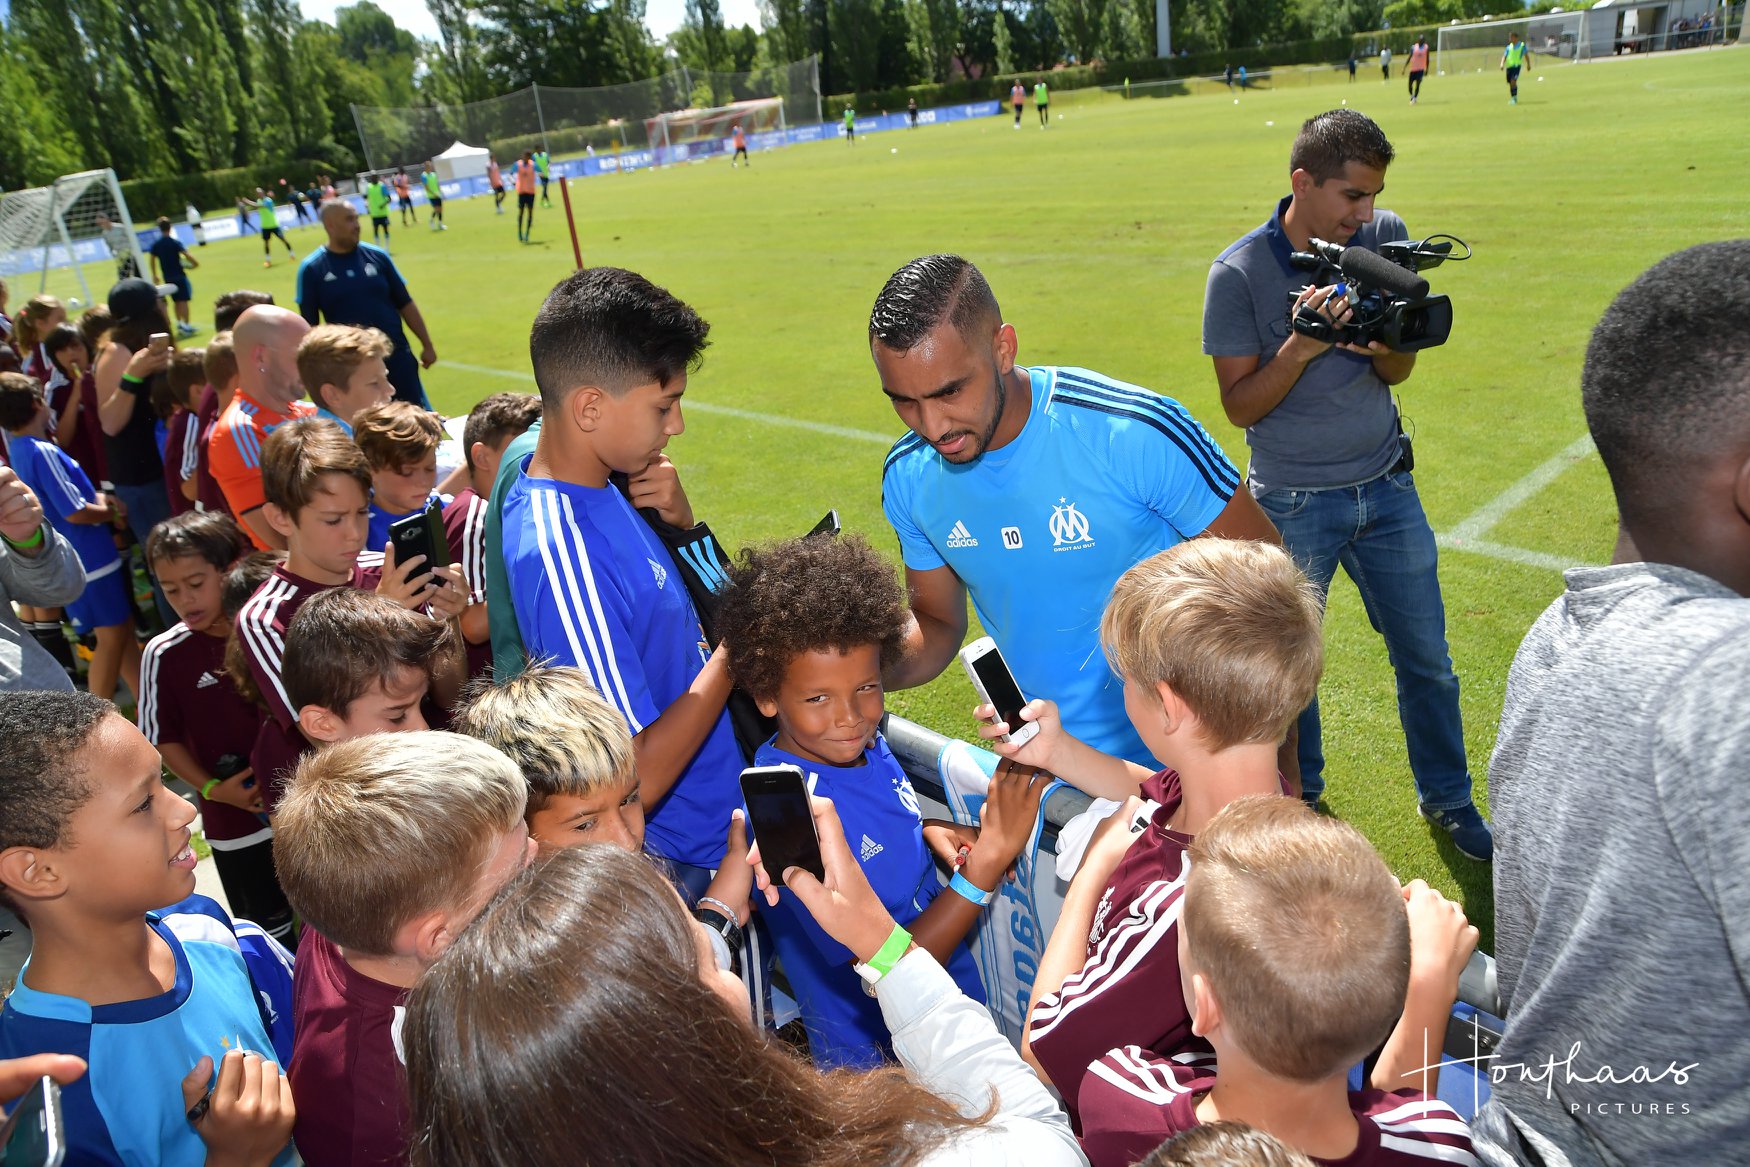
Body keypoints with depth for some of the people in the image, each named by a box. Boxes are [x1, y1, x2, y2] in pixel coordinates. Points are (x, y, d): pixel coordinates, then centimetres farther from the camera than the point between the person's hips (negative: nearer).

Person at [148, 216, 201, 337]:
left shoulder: (155, 244, 4)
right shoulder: (175, 242, -11)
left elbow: (153, 260, 10)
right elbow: (186, 255, -21)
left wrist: (154, 275, 19)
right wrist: (195, 263, -6)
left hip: (167, 278, 5)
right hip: (179, 276, -5)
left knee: (177, 301, 15)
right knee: (183, 300, -4)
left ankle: (179, 324, 16)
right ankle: (186, 326, -9)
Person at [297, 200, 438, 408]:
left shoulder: (376, 256, 2)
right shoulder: (312, 268, -4)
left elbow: (405, 304, 7)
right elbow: (310, 325, 0)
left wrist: (427, 345, 6)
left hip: (397, 354, 1)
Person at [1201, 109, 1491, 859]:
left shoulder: (1384, 238, -2)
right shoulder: (1238, 274, -13)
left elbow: (1400, 372, 1)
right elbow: (1240, 405, -12)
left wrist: (1381, 345, -21)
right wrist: (1300, 348, -28)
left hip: (1386, 486, 4)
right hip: (1293, 503, -3)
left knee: (1427, 658, 11)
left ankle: (1447, 799, 33)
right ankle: (1300, 797, 35)